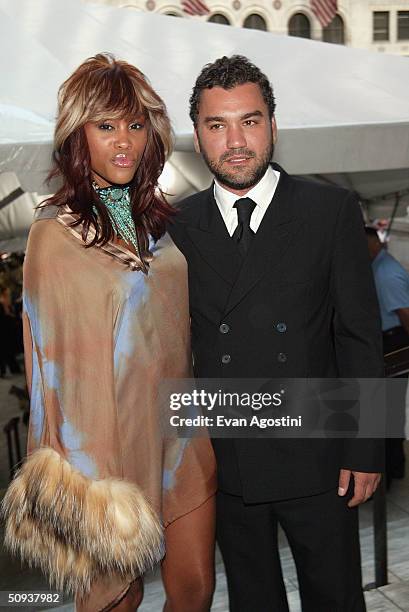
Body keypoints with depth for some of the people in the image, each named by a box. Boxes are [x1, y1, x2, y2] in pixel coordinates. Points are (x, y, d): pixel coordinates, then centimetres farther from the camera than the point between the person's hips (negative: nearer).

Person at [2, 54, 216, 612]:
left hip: (180, 430, 5)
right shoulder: (54, 235, -11)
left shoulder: (158, 219, 6)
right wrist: (89, 474, -7)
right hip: (111, 438, -4)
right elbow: (54, 361, -8)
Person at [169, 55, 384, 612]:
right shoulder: (179, 226, 1)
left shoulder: (332, 211, -6)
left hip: (315, 460, -2)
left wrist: (364, 452, -7)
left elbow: (360, 337, -6)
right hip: (223, 462, 2)